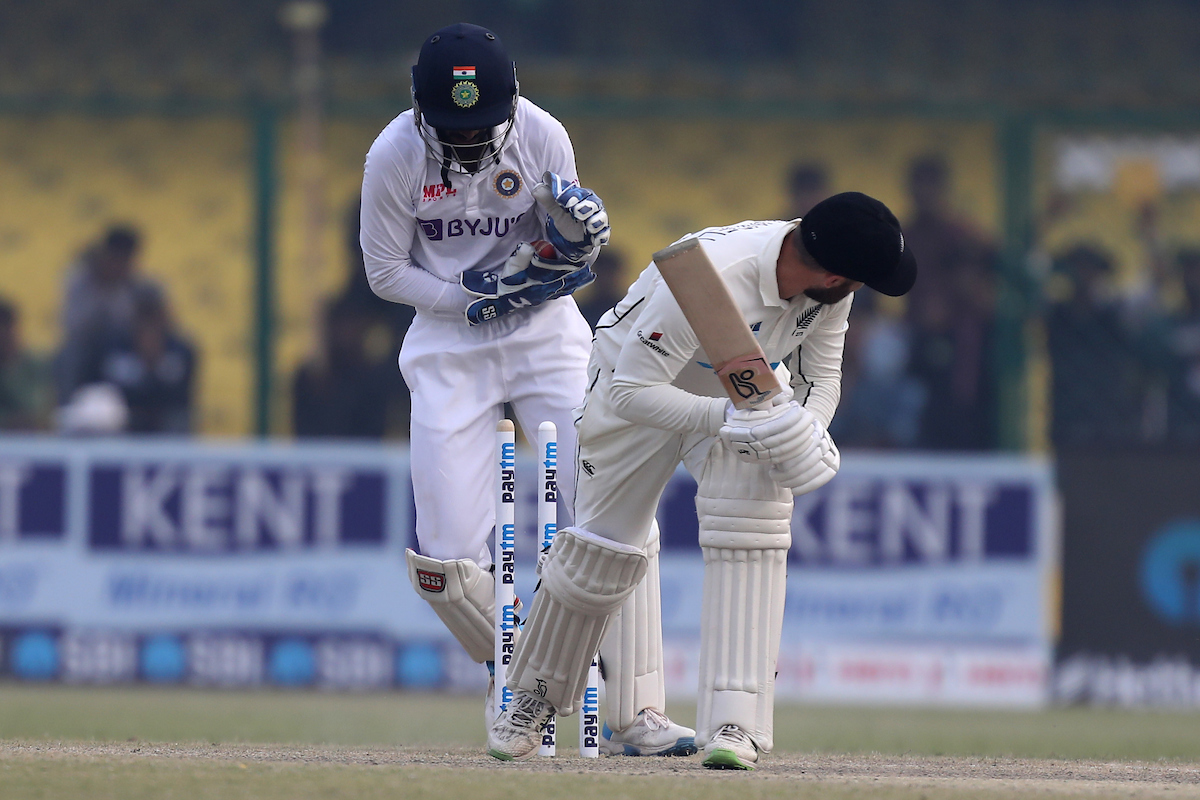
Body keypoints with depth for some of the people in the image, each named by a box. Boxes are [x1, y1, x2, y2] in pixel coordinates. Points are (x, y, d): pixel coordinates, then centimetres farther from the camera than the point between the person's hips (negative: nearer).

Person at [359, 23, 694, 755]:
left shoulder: (543, 138, -13)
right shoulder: (394, 158, -15)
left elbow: (561, 258, -1)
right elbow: (386, 273, -4)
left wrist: (582, 234, -25)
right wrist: (474, 298, -18)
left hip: (547, 337, 0)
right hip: (448, 347, 0)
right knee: (447, 559, -7)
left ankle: (638, 716, -10)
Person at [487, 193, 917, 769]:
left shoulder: (830, 289, -23)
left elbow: (819, 379, -8)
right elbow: (631, 393, -38)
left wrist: (805, 435, -29)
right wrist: (728, 420, -49)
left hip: (745, 386, 4)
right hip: (639, 380, -3)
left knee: (750, 526, -21)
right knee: (602, 546, 7)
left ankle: (735, 722, -23)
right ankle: (537, 692, 33)